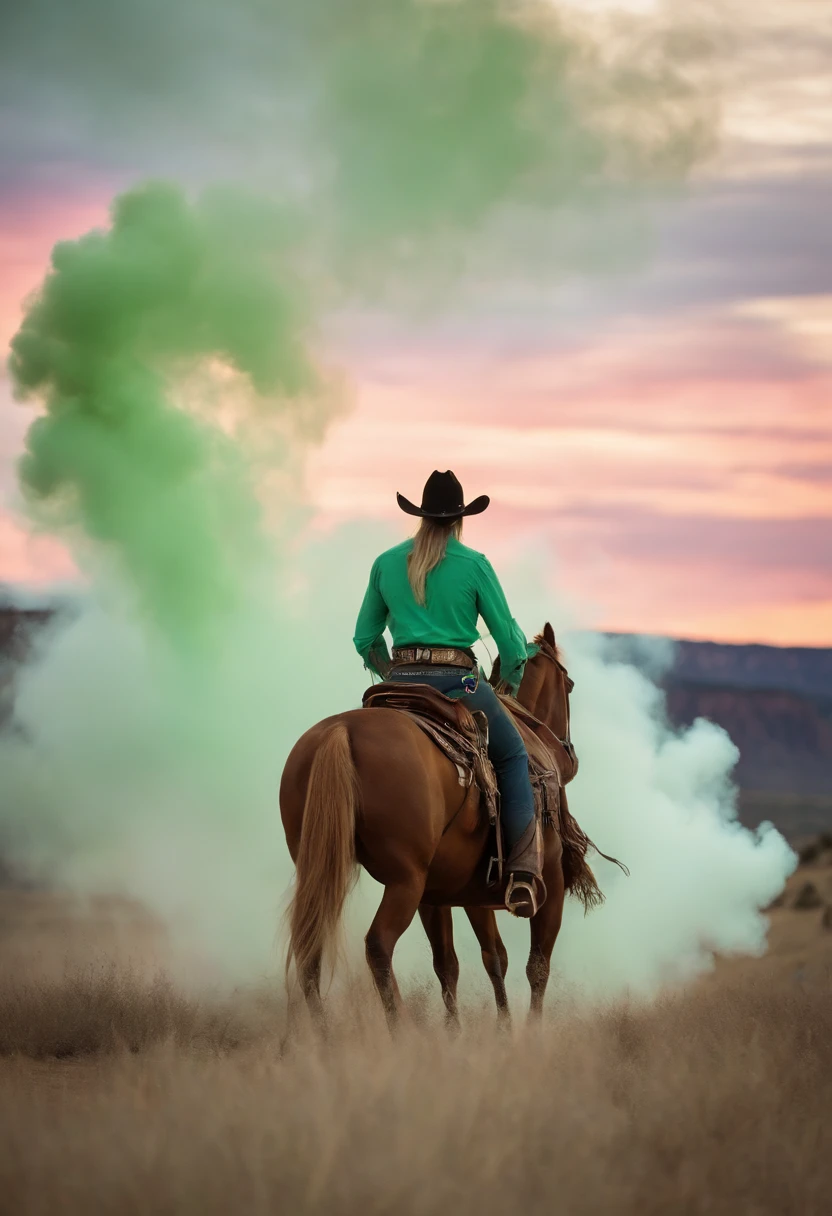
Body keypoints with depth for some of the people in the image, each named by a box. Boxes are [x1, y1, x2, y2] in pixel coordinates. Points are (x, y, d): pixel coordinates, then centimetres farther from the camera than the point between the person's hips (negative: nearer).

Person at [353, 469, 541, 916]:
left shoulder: (386, 563, 9)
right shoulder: (474, 565, -1)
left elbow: (365, 640, 14)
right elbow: (509, 637, 2)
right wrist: (512, 682, 21)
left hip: (401, 683, 3)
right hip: (458, 682, -3)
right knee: (513, 758, 16)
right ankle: (522, 873, 2)